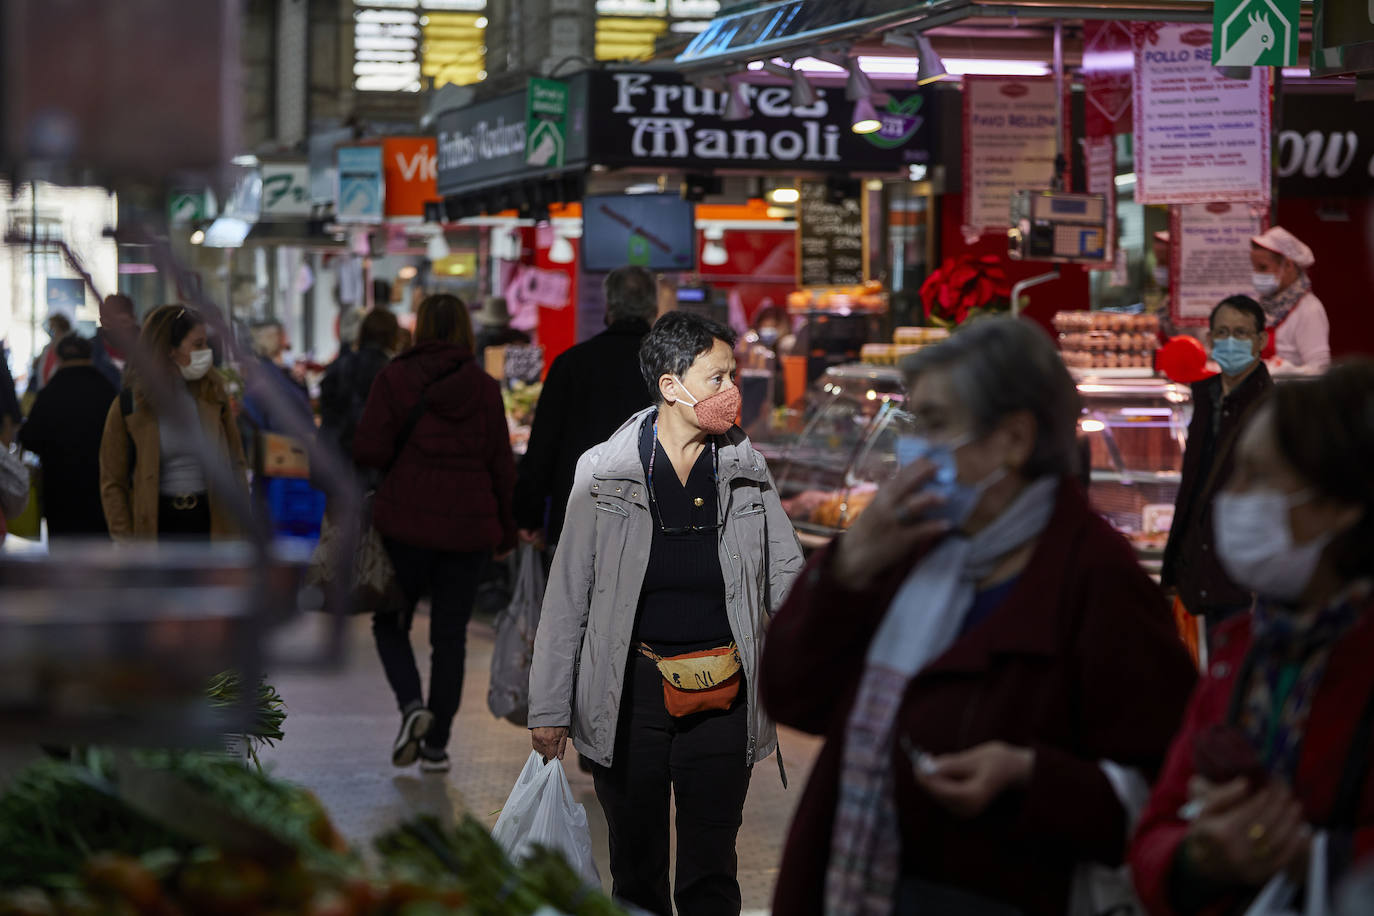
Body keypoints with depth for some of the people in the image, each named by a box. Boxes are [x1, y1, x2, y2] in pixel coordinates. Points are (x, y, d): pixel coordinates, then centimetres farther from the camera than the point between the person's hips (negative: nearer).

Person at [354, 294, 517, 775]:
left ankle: (411, 704, -11)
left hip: (406, 519, -2)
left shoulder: (394, 379, -5)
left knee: (391, 620, 14)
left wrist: (400, 463, 10)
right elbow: (501, 464, 2)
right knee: (450, 633, 9)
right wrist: (506, 531, 11)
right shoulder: (484, 387, 0)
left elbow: (369, 449, -12)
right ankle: (436, 744, 9)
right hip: (467, 525, 2)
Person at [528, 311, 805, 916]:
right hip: (630, 694, -1)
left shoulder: (747, 470, 3)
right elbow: (567, 594, 0)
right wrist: (549, 707, 0)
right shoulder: (605, 473, -4)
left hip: (723, 699, 1)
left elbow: (787, 577, 9)